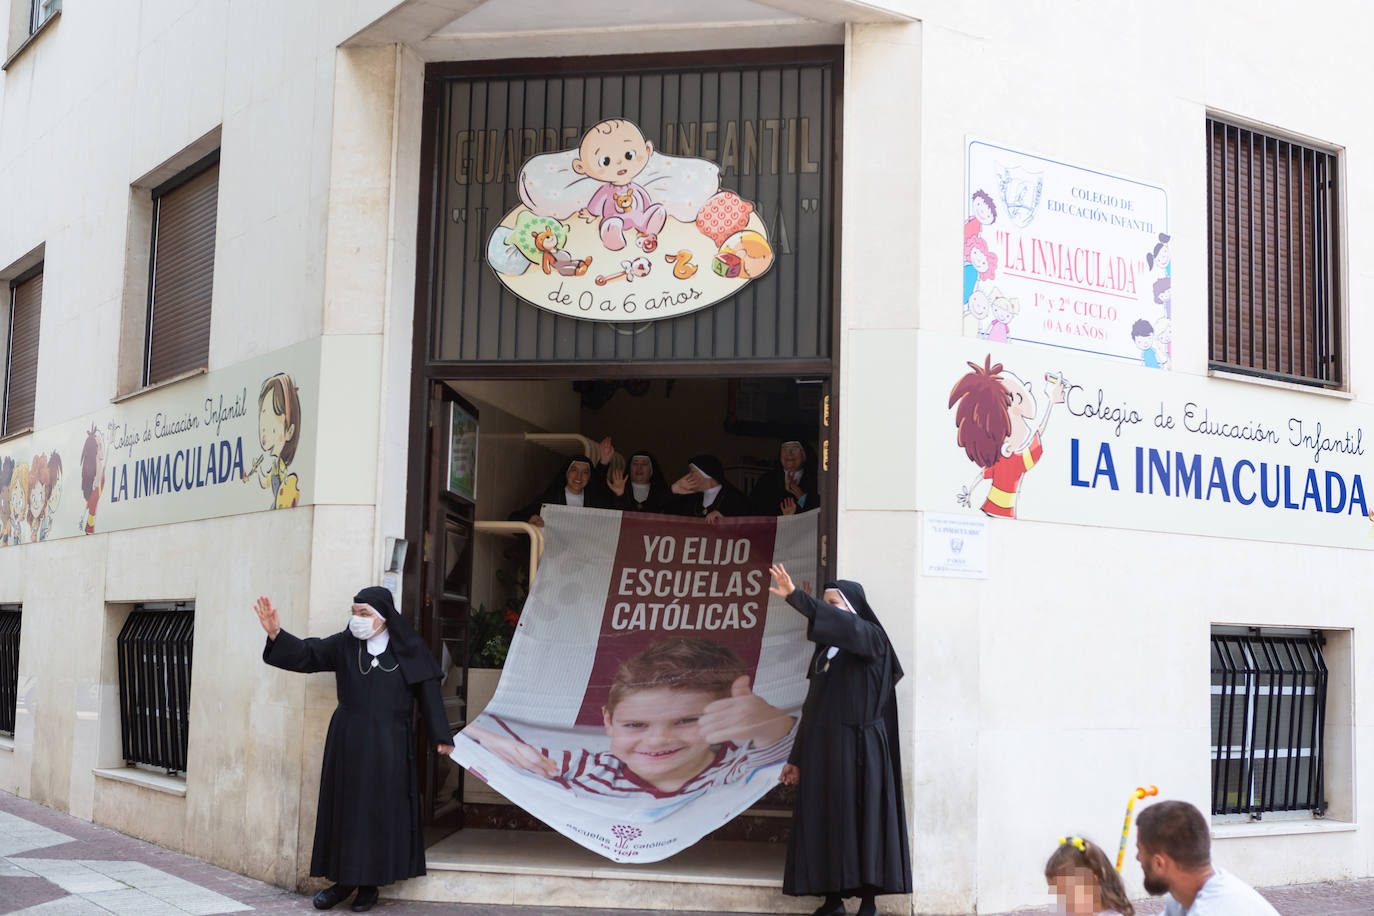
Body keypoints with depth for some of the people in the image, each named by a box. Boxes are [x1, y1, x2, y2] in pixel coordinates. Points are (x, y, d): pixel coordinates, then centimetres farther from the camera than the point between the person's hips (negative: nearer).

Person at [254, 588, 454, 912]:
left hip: (388, 746, -2)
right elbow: (307, 654, -5)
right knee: (346, 808, 6)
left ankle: (370, 885, 15)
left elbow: (427, 691, -1)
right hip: (348, 743, 2)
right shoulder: (344, 645, 3)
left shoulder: (407, 650, -1)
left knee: (381, 811, 3)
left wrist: (440, 736, -5)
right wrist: (276, 634, -23)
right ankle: (344, 880, 18)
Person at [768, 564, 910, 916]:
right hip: (823, 746, 7)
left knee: (861, 820, -5)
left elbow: (846, 625, -29)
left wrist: (796, 597, -38)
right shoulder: (825, 647, 16)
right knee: (825, 821, 5)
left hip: (858, 747, -7)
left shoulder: (871, 638, -5)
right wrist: (797, 756, 14)